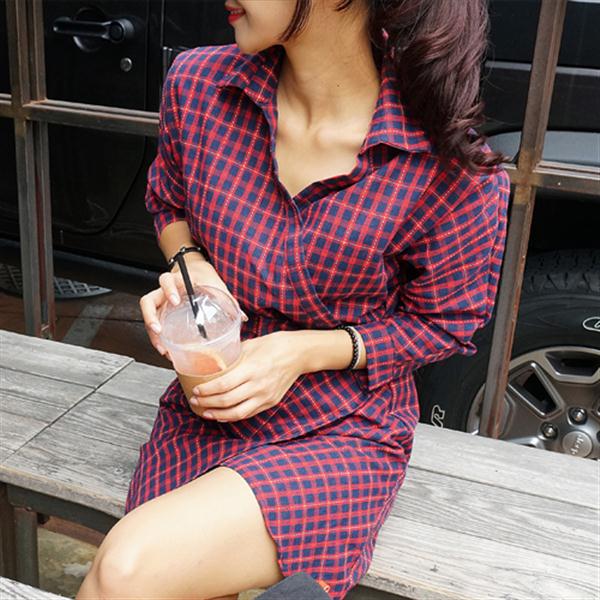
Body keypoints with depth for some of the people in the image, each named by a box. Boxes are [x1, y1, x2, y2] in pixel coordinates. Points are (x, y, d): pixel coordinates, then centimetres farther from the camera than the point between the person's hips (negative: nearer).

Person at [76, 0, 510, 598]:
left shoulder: (451, 167, -20)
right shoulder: (198, 84, -7)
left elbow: (444, 321, -5)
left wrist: (306, 352, -19)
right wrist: (190, 266, -10)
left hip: (342, 435, -4)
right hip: (205, 412, 4)